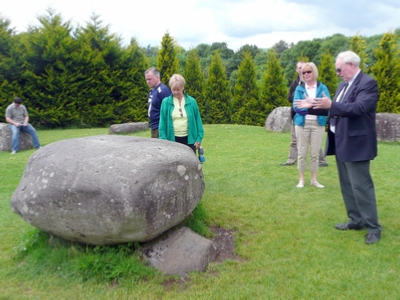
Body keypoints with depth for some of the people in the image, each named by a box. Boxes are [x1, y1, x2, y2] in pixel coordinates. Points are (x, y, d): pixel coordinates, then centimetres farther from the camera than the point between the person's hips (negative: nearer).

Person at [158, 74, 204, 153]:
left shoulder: (191, 101, 1)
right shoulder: (166, 102, 0)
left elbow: (198, 120, 5)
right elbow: (162, 123, 1)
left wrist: (199, 138, 1)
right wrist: (163, 140, -6)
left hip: (189, 139, 0)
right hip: (173, 140, 0)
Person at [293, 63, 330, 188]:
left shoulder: (322, 87, 4)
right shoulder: (299, 88, 4)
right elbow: (296, 107, -7)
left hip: (318, 124, 0)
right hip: (302, 123, 0)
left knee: (315, 153, 6)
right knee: (302, 152, 4)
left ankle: (314, 179, 19)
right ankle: (301, 179, 15)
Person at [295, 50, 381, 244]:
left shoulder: (368, 83, -14)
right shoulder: (344, 85, 13)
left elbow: (358, 108, -28)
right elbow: (334, 109, 16)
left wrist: (331, 105, -35)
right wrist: (313, 106, 10)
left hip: (356, 144, -9)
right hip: (341, 142, 10)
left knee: (361, 185, -4)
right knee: (347, 185, 15)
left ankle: (373, 227, 10)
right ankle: (356, 221, 27)